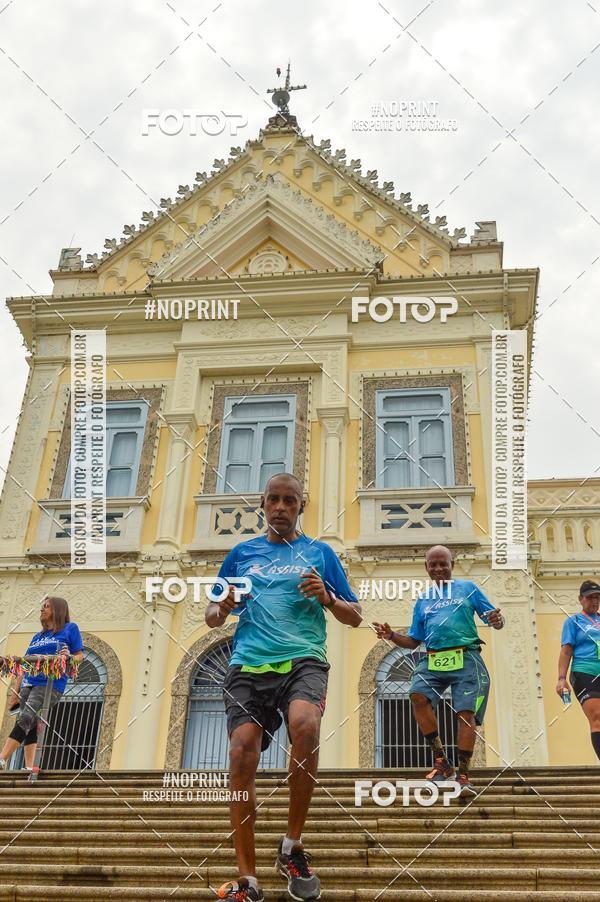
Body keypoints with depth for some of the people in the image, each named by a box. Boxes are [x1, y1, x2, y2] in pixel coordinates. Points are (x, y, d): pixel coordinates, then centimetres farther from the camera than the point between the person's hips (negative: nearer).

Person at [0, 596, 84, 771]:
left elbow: (80, 656, 4)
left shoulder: (70, 628, 10)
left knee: (25, 719, -21)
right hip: (29, 683, 7)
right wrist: (16, 690, 15)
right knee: (30, 727, -4)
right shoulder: (37, 636, 27)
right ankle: (29, 768, -6)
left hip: (51, 684, -7)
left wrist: (68, 657, -18)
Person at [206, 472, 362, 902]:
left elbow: (355, 617, 13)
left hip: (303, 661, -2)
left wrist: (326, 597, -7)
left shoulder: (320, 553, 14)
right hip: (248, 666, 2)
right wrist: (222, 608, -3)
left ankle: (292, 847, -12)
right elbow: (213, 616, 20)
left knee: (305, 724, -31)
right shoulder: (242, 553, 18)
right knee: (242, 757, -12)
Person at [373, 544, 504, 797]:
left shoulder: (467, 588, 12)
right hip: (432, 660, 3)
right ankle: (442, 762, -14)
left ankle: (463, 776, -2)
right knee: (418, 696, -23)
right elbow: (413, 641, 22)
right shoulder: (422, 600, 21)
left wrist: (497, 620, -16)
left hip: (466, 659, -3)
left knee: (466, 713, -12)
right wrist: (392, 636, 3)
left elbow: (494, 620, 9)